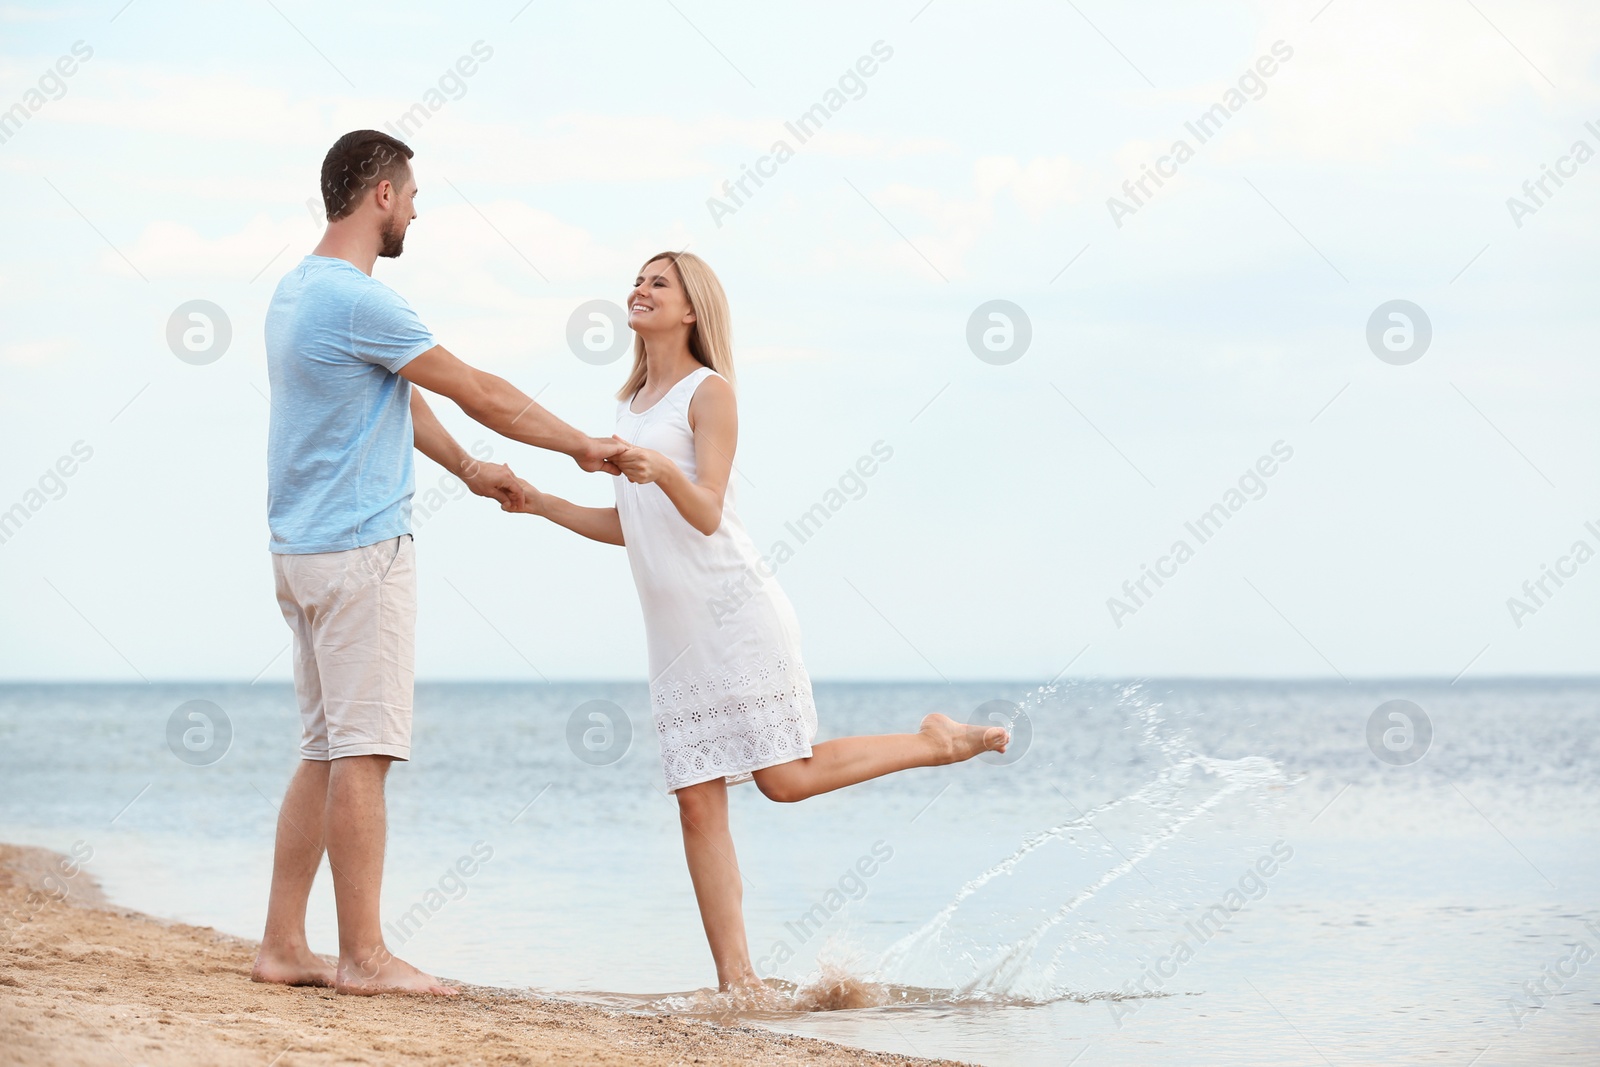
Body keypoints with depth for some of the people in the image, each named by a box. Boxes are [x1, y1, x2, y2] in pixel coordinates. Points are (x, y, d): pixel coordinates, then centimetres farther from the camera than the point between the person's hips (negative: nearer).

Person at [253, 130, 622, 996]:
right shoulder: (356, 301, -16)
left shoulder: (297, 291, 16)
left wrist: (467, 469, 32)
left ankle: (283, 945, 11)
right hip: (360, 548, -10)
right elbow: (480, 393, -10)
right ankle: (362, 956, -5)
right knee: (363, 750, -7)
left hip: (304, 551, 10)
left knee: (323, 752, 11)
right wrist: (583, 447, 1)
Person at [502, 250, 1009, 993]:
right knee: (697, 798, -2)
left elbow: (707, 514, -16)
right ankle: (735, 978, -4)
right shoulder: (631, 403, 17)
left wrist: (661, 469, -35)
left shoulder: (708, 391, -5)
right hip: (674, 628, 7)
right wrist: (541, 505, 14)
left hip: (734, 611, -7)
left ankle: (938, 742, 11)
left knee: (784, 778, -10)